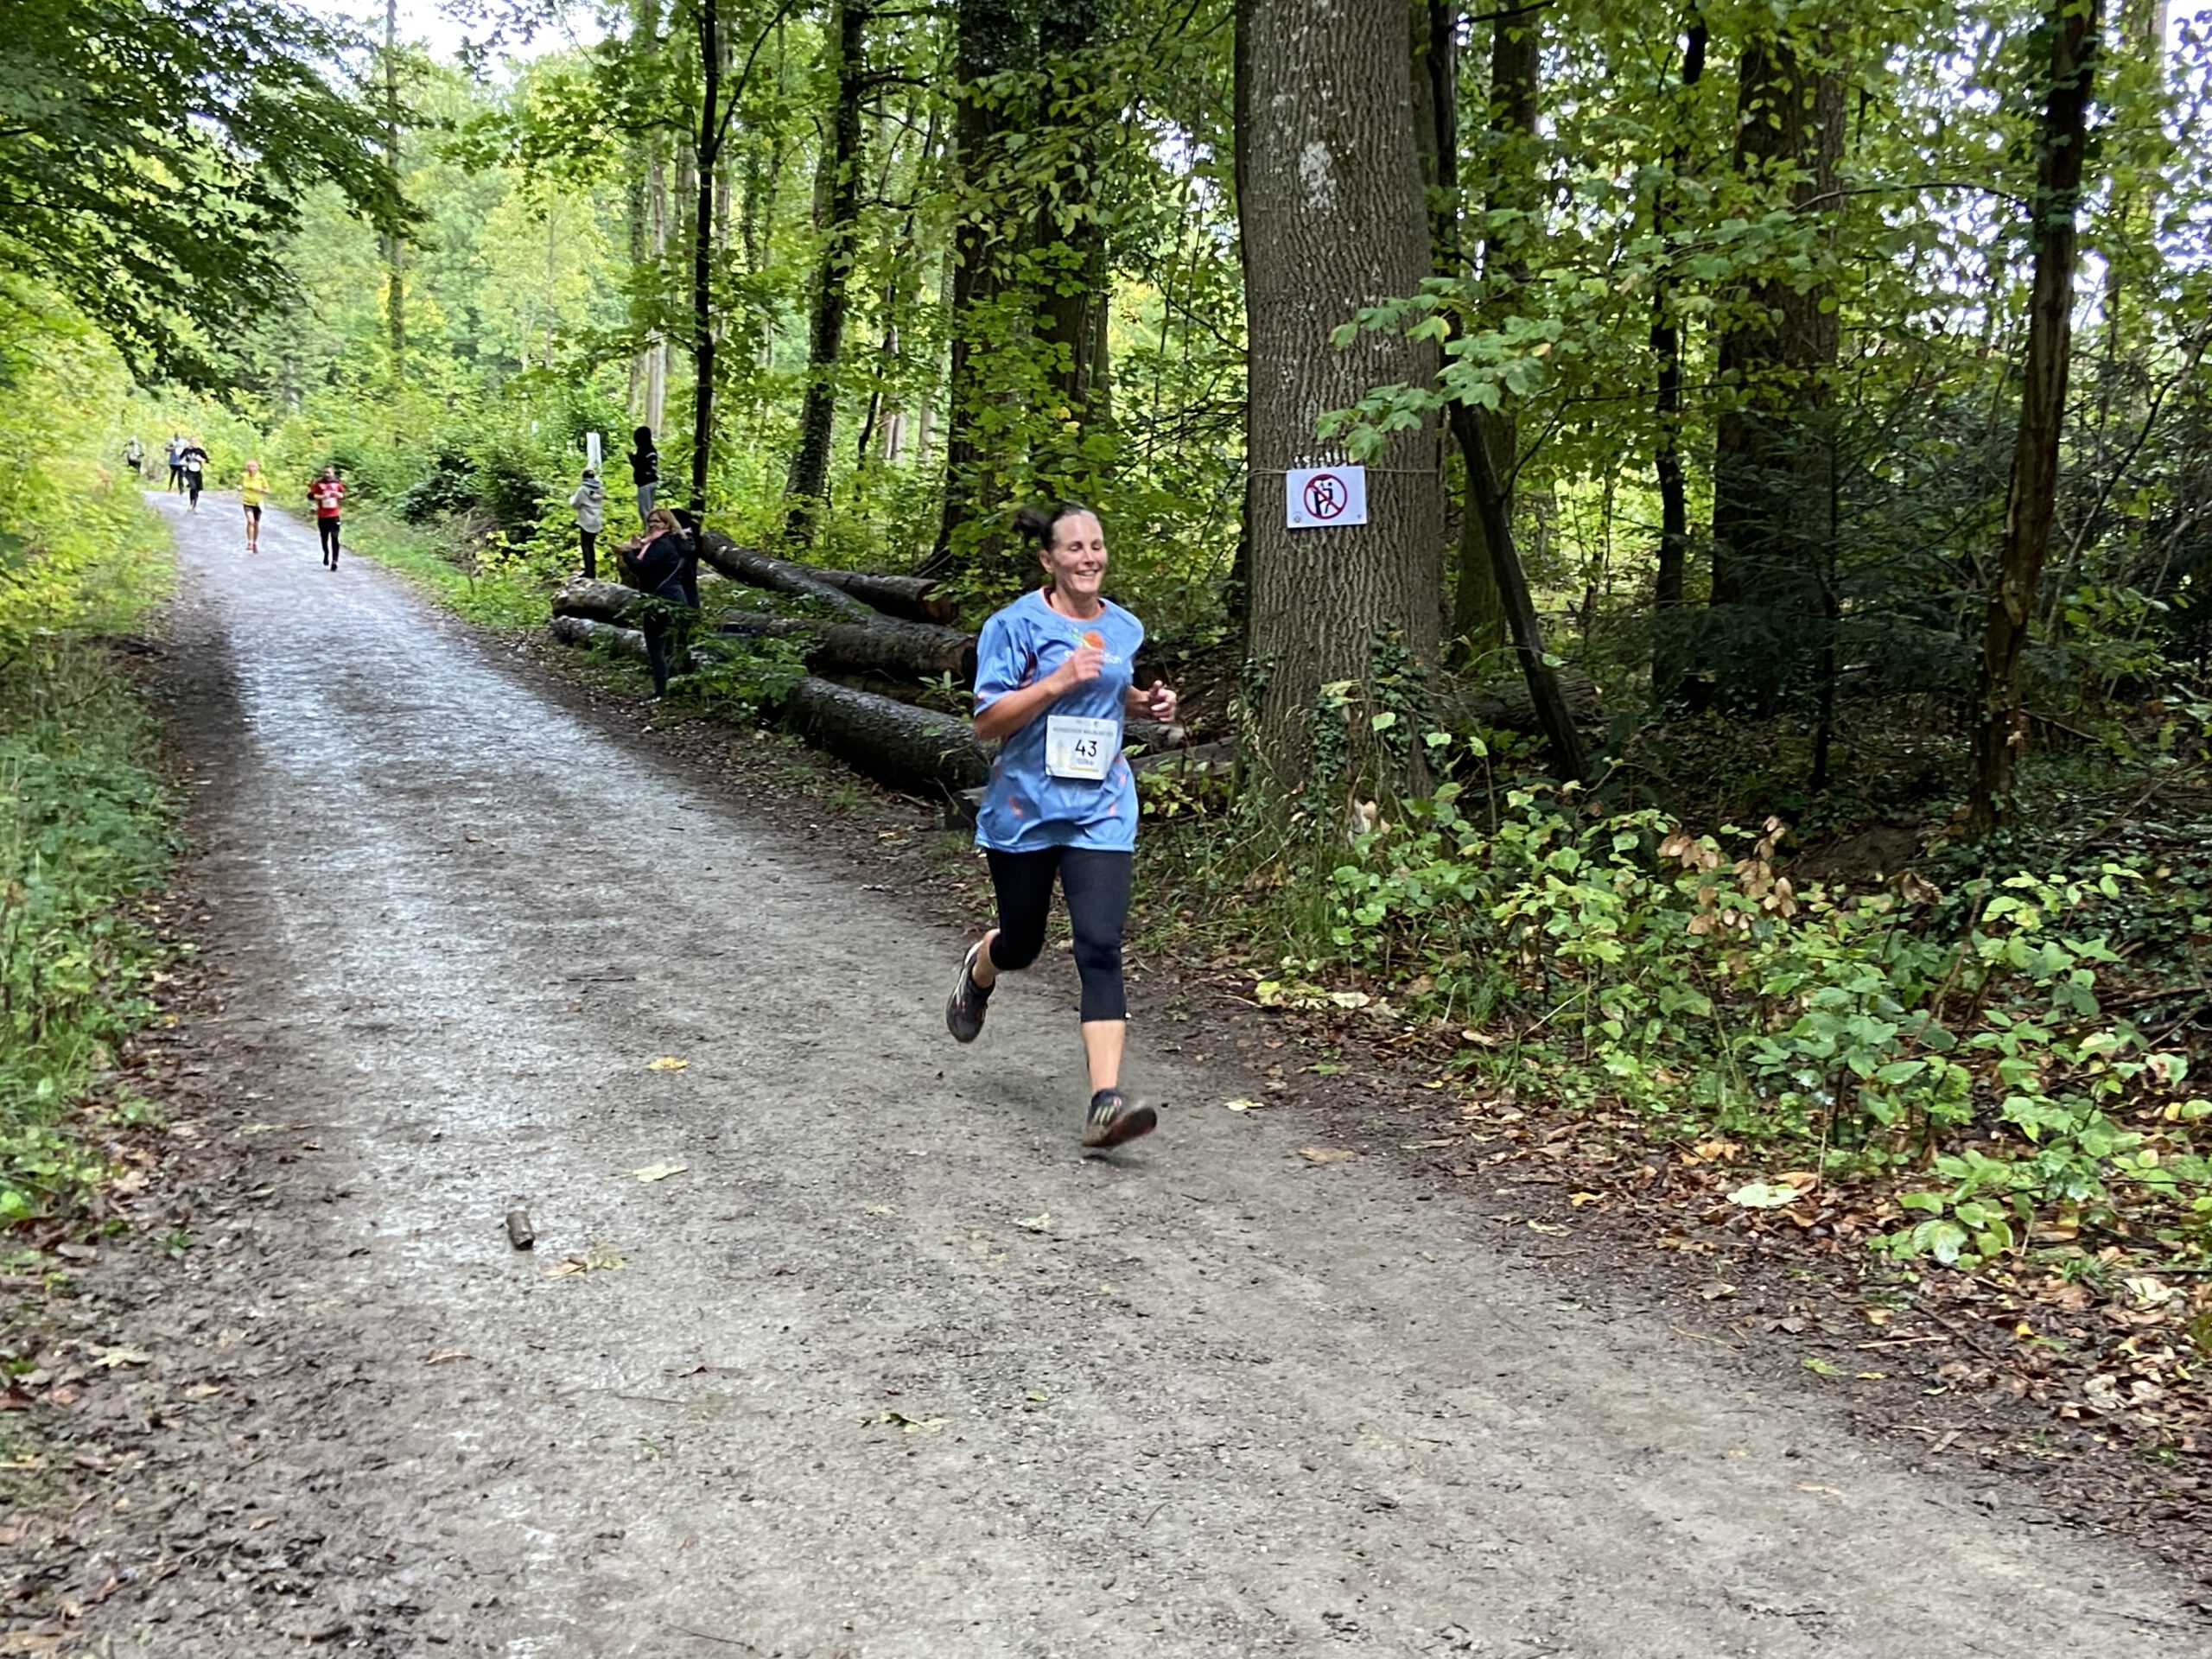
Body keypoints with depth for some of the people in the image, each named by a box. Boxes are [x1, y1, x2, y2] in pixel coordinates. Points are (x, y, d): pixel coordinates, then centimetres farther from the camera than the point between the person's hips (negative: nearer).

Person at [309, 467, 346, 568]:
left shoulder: (337, 483, 4)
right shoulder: (319, 484, -2)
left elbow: (343, 494, 16)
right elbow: (310, 495, -6)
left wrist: (338, 495, -5)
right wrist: (321, 497, -18)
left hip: (334, 515, 0)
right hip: (322, 516, 0)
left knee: (335, 538, -8)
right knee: (324, 538, 11)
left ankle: (334, 561, -10)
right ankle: (326, 554, 37)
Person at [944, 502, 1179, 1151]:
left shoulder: (1124, 628, 6)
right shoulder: (1017, 625, -9)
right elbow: (986, 721, -14)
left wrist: (1146, 703, 6)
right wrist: (1057, 681, -25)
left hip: (1100, 811, 2)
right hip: (1024, 809, -2)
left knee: (1100, 947, -13)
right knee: (1021, 944, 14)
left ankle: (1105, 1101, -17)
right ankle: (978, 968, 53)